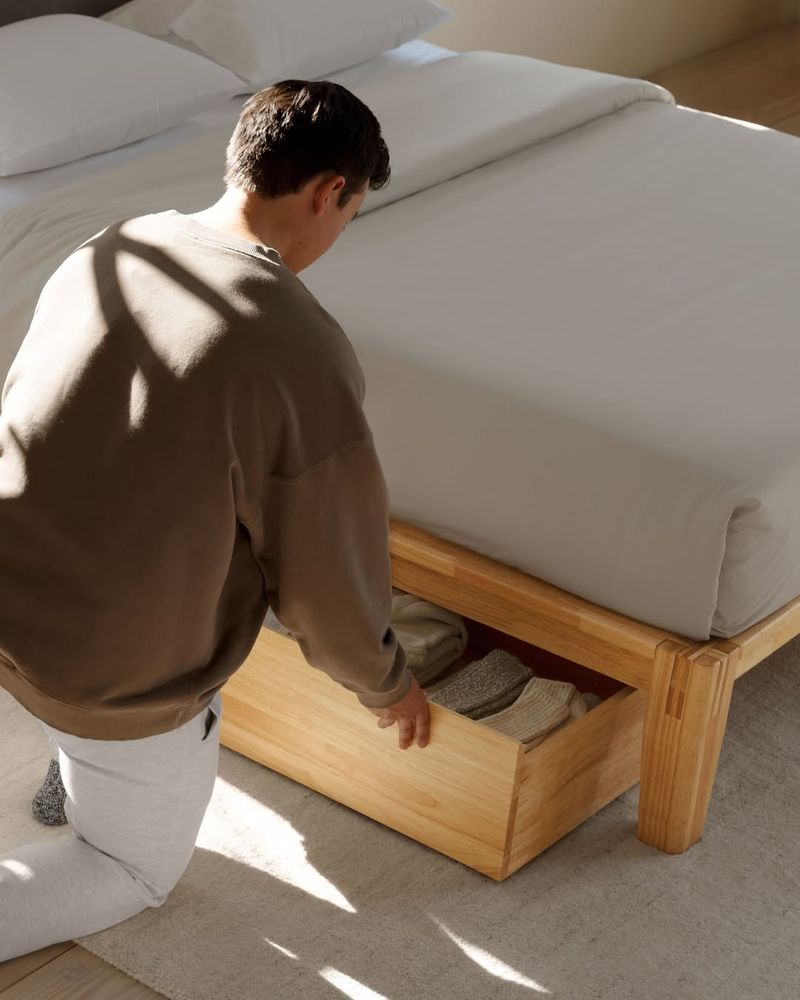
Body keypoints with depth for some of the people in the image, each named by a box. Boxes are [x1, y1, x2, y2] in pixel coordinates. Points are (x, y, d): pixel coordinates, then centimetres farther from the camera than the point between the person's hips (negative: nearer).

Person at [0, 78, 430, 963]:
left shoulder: (100, 254, 0)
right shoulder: (304, 355, -21)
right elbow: (326, 573, -11)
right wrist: (385, 683, 10)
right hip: (114, 671, -6)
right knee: (138, 865, 21)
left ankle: (77, 770, 36)